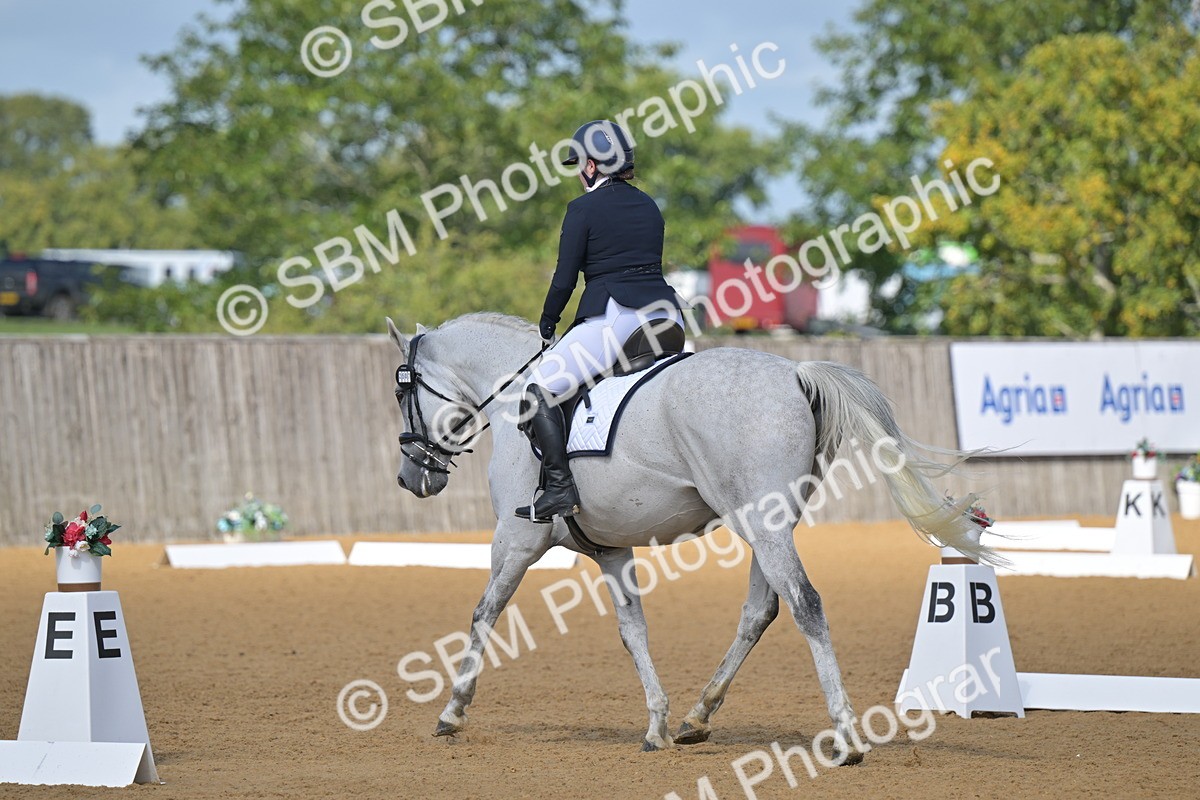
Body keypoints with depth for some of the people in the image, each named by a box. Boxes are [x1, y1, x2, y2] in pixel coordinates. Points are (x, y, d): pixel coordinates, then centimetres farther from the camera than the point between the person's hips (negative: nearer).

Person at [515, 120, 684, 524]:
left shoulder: (584, 209, -1)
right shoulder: (649, 206, 18)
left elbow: (564, 279, -1)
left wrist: (546, 327, 13)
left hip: (614, 317, -7)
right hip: (666, 314, 7)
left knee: (538, 388, -4)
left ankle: (560, 486, -18)